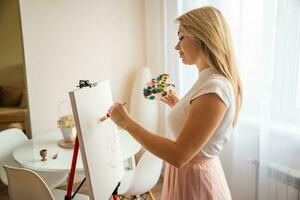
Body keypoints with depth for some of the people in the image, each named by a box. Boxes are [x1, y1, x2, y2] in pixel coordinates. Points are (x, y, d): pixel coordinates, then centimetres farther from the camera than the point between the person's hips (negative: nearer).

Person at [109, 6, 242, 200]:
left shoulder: (214, 88, -27)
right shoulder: (209, 81, 3)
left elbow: (178, 155, -28)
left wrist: (127, 122, -23)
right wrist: (180, 106, 15)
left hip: (194, 181, -8)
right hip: (197, 172, 9)